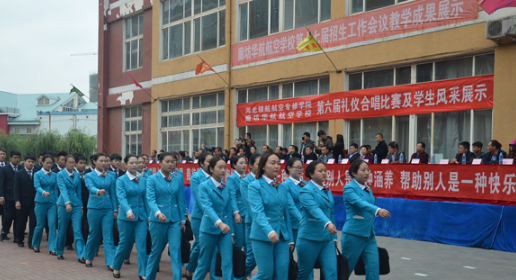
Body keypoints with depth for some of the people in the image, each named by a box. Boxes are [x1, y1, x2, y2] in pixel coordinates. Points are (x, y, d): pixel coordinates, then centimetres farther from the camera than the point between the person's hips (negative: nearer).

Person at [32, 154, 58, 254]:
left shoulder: (54, 175, 9)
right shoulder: (37, 174, -1)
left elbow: (55, 189, 11)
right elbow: (37, 186, -16)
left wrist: (57, 201, 4)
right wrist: (43, 192, -36)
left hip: (52, 202, 2)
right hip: (41, 202, -2)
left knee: (52, 224, -8)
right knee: (40, 225, 5)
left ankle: (52, 248, -6)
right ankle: (35, 245, 27)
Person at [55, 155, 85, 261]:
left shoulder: (77, 175, 8)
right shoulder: (60, 174, -5)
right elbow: (63, 189, -19)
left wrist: (81, 206, 13)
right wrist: (67, 203, -32)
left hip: (76, 205, 3)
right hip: (64, 205, -3)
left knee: (78, 230, -5)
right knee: (62, 230, 8)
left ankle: (81, 255, -7)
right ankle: (59, 252, 26)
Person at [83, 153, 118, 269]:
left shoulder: (110, 177, 8)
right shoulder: (89, 176, -1)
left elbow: (113, 194, 10)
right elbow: (91, 187, -21)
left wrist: (115, 210, 5)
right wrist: (98, 191, -43)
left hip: (108, 209, 2)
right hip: (94, 208, -2)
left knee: (108, 236, -3)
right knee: (94, 234, 7)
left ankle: (110, 262, -5)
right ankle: (88, 258, 28)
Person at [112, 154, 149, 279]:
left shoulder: (143, 180, 6)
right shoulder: (121, 180, -5)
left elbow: (146, 198, 8)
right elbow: (121, 197, -19)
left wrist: (149, 215, 5)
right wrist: (128, 211, -36)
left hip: (141, 216, 3)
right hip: (126, 216, -2)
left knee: (142, 244, -4)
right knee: (124, 244, 8)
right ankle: (116, 268, 31)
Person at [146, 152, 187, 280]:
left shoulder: (178, 178, 4)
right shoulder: (152, 179, -4)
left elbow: (181, 200, 6)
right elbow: (151, 199, -15)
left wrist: (182, 220, 6)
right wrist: (158, 213, -32)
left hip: (175, 220, 2)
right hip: (158, 220, -2)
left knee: (176, 250, -6)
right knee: (156, 250, 10)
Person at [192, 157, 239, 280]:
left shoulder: (227, 186, 7)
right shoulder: (204, 186, -11)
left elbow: (231, 199, 1)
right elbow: (207, 207, -22)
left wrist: (236, 212, -19)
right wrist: (219, 223, -35)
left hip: (225, 229, 4)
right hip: (209, 228, -4)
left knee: (228, 262, -4)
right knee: (204, 263, 9)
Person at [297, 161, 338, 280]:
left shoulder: (327, 190, 13)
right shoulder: (306, 191, -9)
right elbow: (314, 209, -27)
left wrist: (334, 237, 17)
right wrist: (327, 223, -43)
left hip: (327, 239, 6)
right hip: (309, 239, -6)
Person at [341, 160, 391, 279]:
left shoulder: (368, 188, 12)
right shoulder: (349, 188, -11)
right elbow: (360, 202, -31)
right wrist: (378, 210, -43)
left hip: (369, 235, 6)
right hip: (353, 235, -6)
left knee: (374, 267, -4)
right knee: (346, 269, 5)